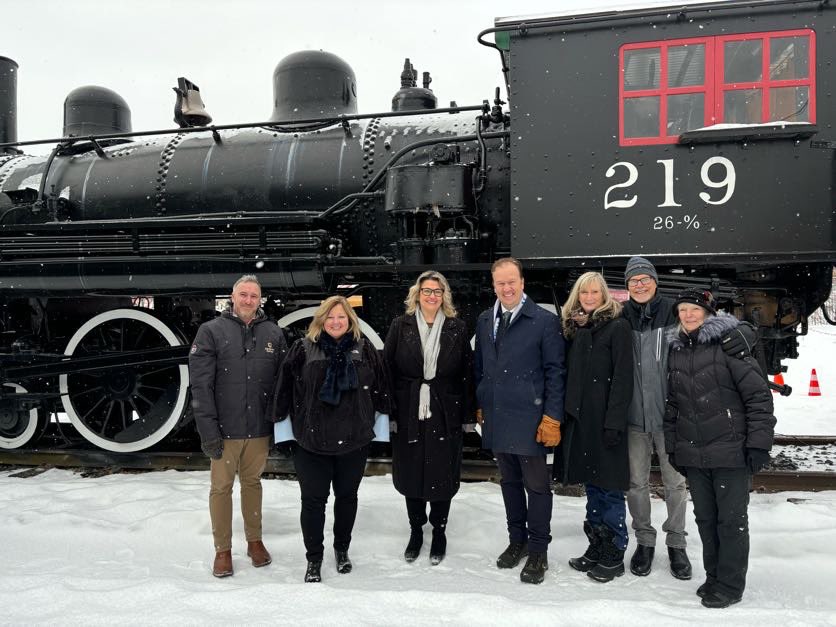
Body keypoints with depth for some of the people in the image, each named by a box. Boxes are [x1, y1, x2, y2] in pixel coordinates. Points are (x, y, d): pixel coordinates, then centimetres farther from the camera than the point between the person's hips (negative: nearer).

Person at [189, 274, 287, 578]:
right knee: (221, 487, 7)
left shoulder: (274, 334, 3)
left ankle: (254, 541, 31)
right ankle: (223, 549, 22)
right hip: (225, 429, -2)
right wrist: (208, 430, -13)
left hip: (260, 429, 2)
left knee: (252, 482, 16)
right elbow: (200, 385, -9)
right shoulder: (211, 331, -5)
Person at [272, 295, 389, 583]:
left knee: (347, 496, 16)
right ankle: (313, 558, 23)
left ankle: (342, 549, 36)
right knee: (313, 499, 6)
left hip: (354, 441, 2)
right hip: (312, 441, -2)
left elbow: (380, 390, 9)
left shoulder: (365, 350, 2)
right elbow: (285, 391, 0)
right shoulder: (302, 349, -3)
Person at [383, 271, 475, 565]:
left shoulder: (456, 328, 1)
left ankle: (439, 532, 28)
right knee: (411, 473, 11)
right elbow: (387, 369, -1)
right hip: (408, 414, 1)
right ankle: (416, 529, 31)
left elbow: (467, 373, 1)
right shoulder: (401, 325, 1)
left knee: (442, 475, 8)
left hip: (445, 415, 0)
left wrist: (468, 414, -2)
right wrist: (389, 411, -7)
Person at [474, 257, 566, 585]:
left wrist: (552, 417, -12)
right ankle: (517, 540, 32)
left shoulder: (545, 320, -7)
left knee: (536, 483, 4)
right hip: (496, 417, 5)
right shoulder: (484, 321, 8)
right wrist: (480, 405, 12)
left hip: (528, 418, -5)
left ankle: (538, 551, 17)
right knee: (509, 481, 17)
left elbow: (555, 371, -8)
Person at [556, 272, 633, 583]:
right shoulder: (573, 327, 12)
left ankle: (614, 555, 14)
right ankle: (596, 548, 25)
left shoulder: (617, 326, -7)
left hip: (606, 419, -6)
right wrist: (566, 412, 6)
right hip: (579, 418, 6)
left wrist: (614, 422, -17)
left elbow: (622, 378, -12)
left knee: (609, 487, 2)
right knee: (591, 484, 14)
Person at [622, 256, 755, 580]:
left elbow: (717, 328, -9)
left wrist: (745, 331, -29)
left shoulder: (675, 312, -7)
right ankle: (644, 541, 31)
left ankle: (676, 543, 31)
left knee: (675, 483, 12)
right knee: (637, 483, 13)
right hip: (633, 418, 2)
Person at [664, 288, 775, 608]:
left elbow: (758, 396, -10)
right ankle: (714, 576, 29)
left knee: (731, 519, 4)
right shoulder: (674, 351, 9)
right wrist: (672, 448, 13)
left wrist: (759, 444, -13)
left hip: (731, 452, -5)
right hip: (693, 455, 5)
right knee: (705, 517, 14)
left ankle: (730, 584, 17)